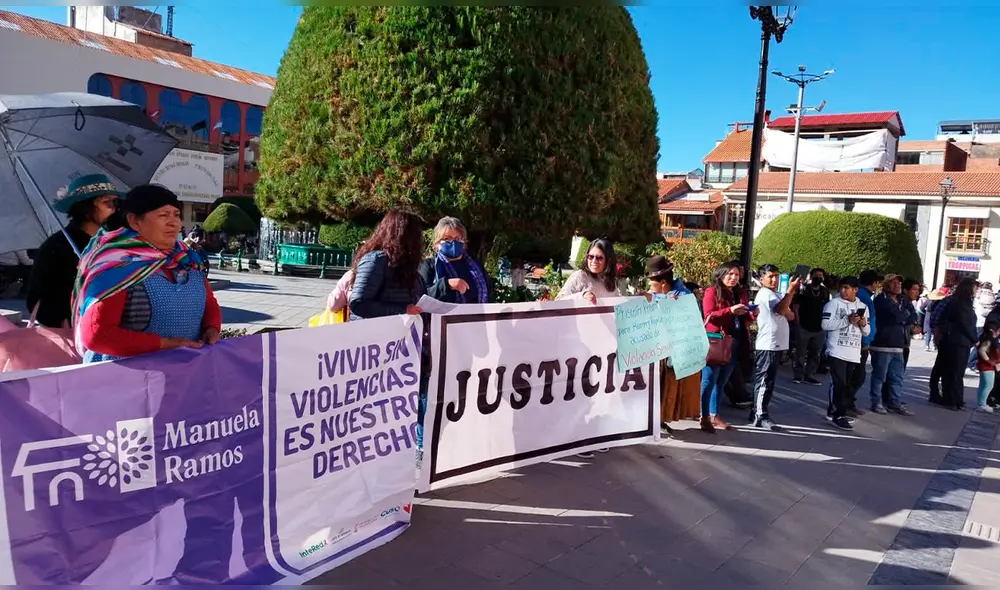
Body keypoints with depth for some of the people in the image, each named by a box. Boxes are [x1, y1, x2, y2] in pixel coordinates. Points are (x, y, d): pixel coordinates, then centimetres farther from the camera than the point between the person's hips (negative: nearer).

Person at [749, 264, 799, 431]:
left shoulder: (776, 295, 20)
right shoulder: (765, 294, -10)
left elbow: (790, 315, 12)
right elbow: (781, 310, -26)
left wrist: (785, 311, -9)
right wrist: (791, 289, -28)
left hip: (776, 344, 9)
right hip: (767, 345, -9)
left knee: (767, 381, 12)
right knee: (764, 381, -8)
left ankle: (758, 413, 18)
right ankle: (760, 416, -7)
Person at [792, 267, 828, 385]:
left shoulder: (825, 292, 8)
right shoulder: (804, 290, -3)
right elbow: (795, 306, -4)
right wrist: (798, 321, -9)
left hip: (820, 328, 4)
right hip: (804, 327, -4)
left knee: (815, 354, 8)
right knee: (801, 353, 0)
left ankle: (810, 375, 16)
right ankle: (798, 375, 7)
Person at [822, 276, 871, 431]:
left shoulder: (863, 306, 14)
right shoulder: (834, 303, -3)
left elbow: (867, 332, 17)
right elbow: (825, 324, -13)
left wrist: (864, 324, -5)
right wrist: (847, 320, -16)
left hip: (854, 354, 6)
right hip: (837, 352, -6)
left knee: (850, 386, 10)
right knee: (838, 384, -9)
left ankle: (840, 412, 20)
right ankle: (837, 416, -4)